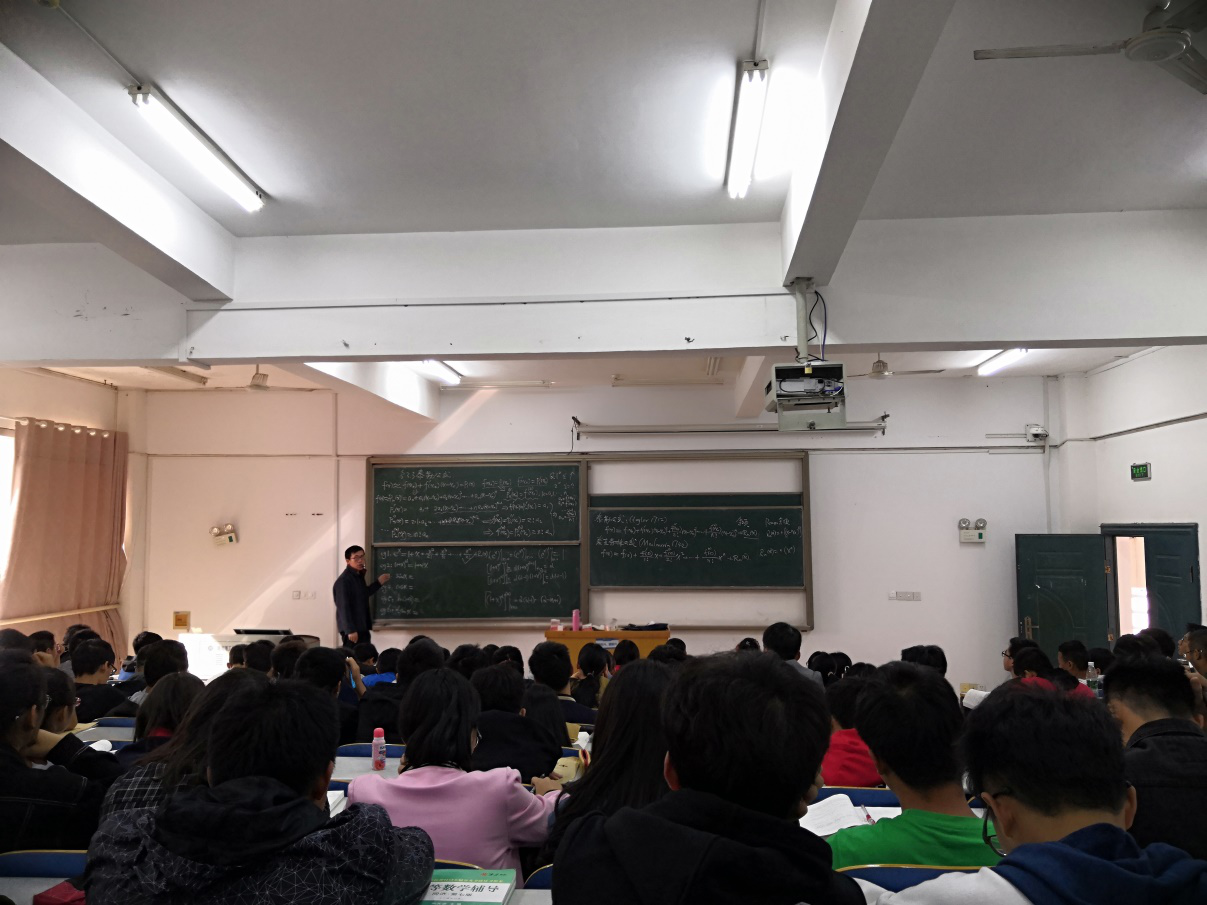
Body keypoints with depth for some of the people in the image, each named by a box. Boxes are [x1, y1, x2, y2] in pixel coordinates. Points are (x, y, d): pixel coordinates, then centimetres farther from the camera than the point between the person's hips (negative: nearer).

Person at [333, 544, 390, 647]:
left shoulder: (359, 576, 11)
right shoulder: (343, 581, -18)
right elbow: (344, 607, -22)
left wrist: (378, 583, 20)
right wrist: (350, 630, -24)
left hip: (363, 628, 9)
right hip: (353, 630, -9)